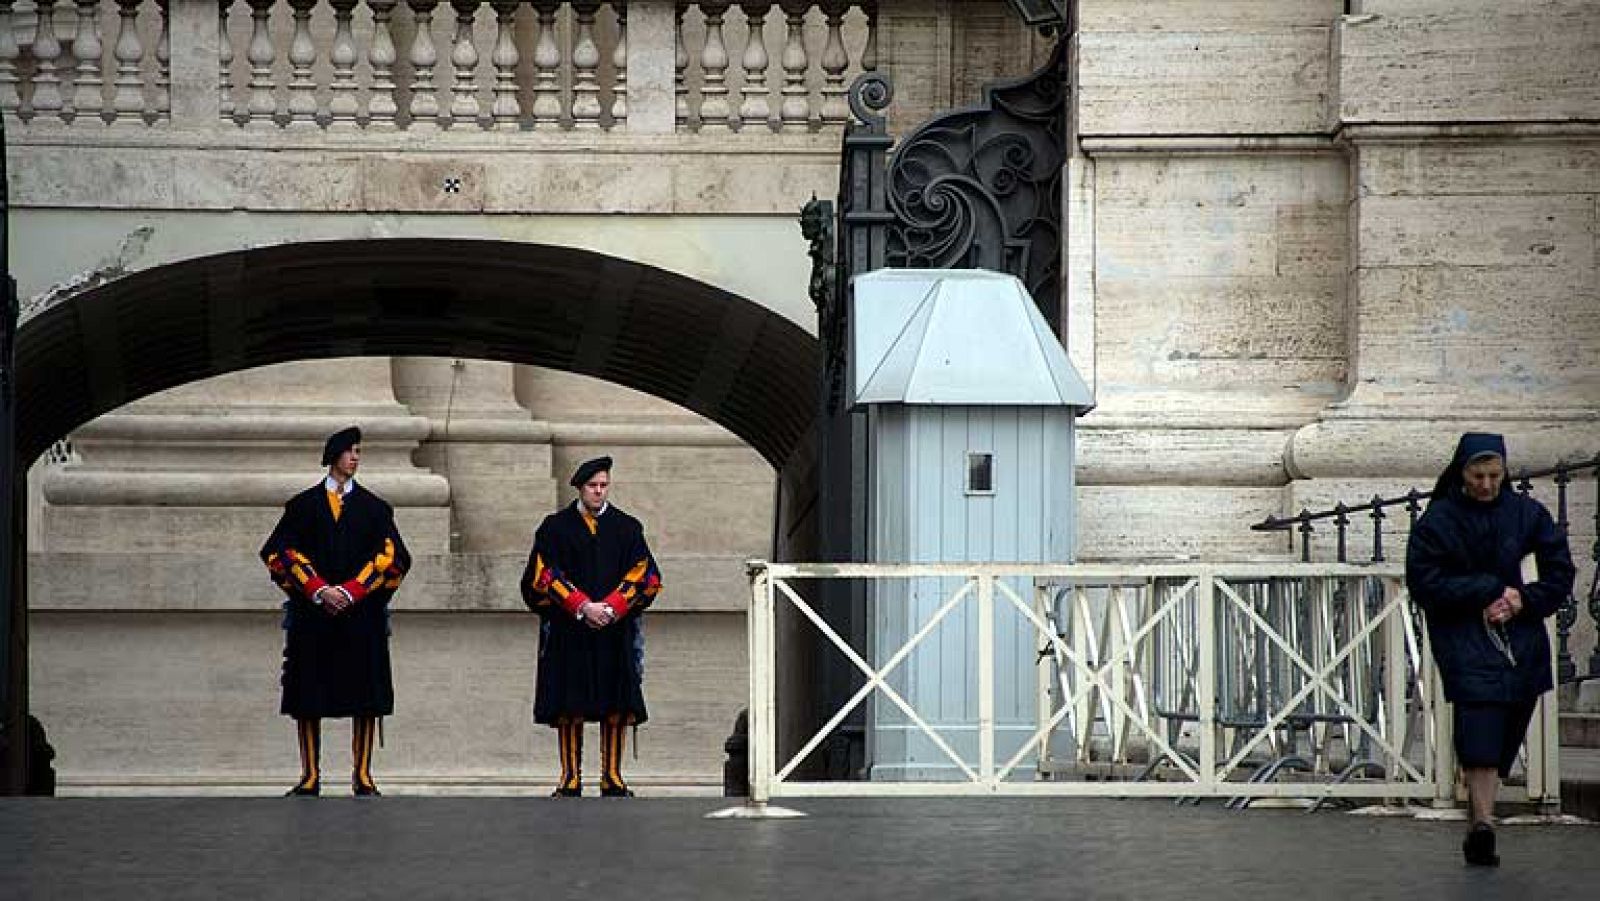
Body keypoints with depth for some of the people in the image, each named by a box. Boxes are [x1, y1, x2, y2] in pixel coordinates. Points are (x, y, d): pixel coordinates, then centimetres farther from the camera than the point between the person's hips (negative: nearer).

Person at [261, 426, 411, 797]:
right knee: (309, 698, -1)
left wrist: (349, 592, -11)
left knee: (365, 697, -3)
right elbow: (280, 552, 0)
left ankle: (362, 776, 3)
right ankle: (310, 777, 5)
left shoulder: (373, 507, 9)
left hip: (361, 611, 0)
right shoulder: (303, 505, 7)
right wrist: (319, 591, -11)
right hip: (312, 613, 0)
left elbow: (391, 556, 0)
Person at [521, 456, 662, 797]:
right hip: (568, 631, -1)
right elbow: (545, 576, -3)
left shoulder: (627, 528, 9)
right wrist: (582, 607, -14)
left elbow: (643, 576, 3)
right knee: (569, 707, -2)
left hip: (615, 630, 1)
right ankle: (571, 779, 2)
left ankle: (612, 778, 5)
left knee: (616, 706, -1)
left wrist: (610, 608, -11)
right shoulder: (555, 527, 5)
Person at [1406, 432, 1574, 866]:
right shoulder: (1438, 520, -1)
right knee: (1480, 718, -21)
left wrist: (1521, 602, -6)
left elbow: (1559, 574, 11)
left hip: (1520, 637, 3)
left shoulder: (1527, 514, 7)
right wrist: (1489, 592, -11)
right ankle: (1483, 821, -29)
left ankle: (1477, 829, 12)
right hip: (1463, 636, -3)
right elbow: (1423, 582, -6)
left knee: (1504, 736, 3)